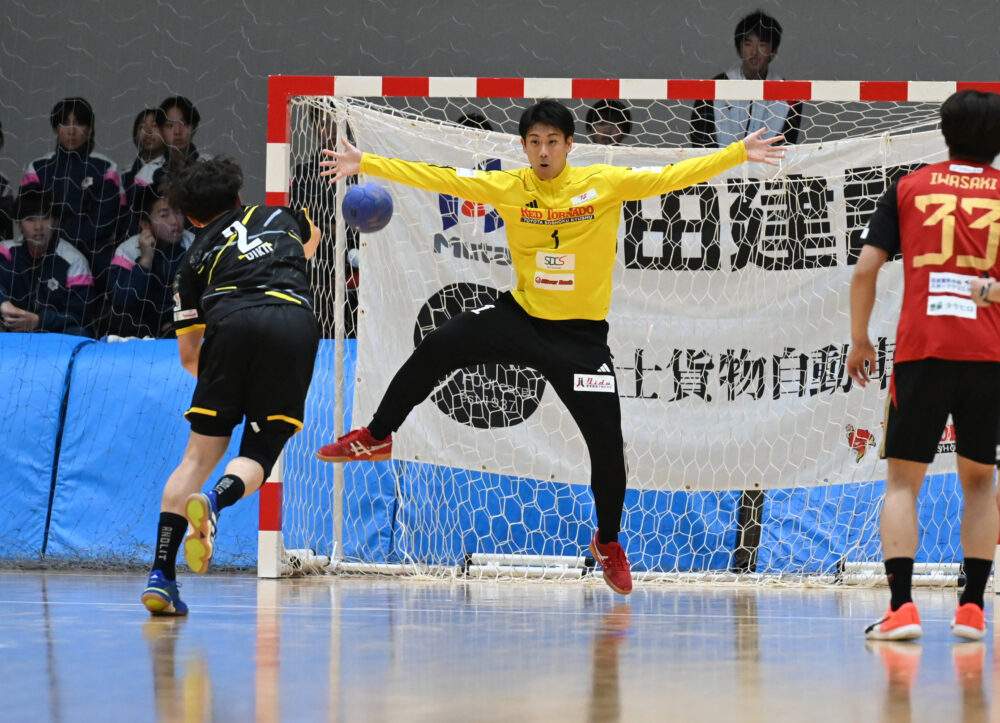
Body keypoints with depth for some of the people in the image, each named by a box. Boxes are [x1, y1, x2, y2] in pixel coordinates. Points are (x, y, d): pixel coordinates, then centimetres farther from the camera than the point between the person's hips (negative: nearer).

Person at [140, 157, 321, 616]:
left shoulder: (195, 259, 27)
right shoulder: (280, 216, 34)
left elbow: (189, 355, 24)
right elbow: (311, 240, 61)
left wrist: (220, 383, 43)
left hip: (231, 323, 0)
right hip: (295, 321, 0)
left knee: (199, 456, 5)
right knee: (260, 452, 8)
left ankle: (161, 576, -5)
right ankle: (215, 501, -26)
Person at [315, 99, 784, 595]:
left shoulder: (607, 183, -10)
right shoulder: (508, 187, -5)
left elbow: (673, 177, -12)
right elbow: (438, 178, -5)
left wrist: (739, 154, -20)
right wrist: (364, 164, -9)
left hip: (581, 335, -2)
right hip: (520, 317, 2)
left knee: (607, 442, -5)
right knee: (439, 347, -14)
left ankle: (608, 541, 22)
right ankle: (376, 438, 8)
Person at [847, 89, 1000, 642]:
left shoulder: (909, 188, 8)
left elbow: (864, 270, 3)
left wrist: (859, 340, 13)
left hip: (921, 352, -1)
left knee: (903, 480, 5)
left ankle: (901, 606, -11)